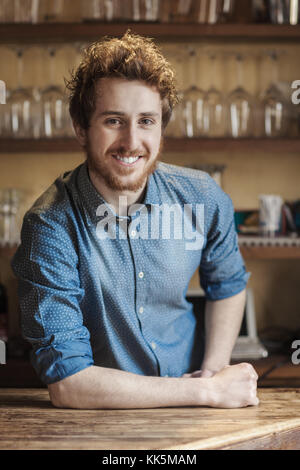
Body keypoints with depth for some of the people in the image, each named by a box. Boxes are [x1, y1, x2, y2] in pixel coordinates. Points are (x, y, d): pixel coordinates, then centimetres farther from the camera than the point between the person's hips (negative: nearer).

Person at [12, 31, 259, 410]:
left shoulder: (202, 198, -6)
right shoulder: (51, 226, -17)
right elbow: (65, 380, -21)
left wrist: (213, 371, -2)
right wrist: (208, 392, -19)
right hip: (102, 424, -2)